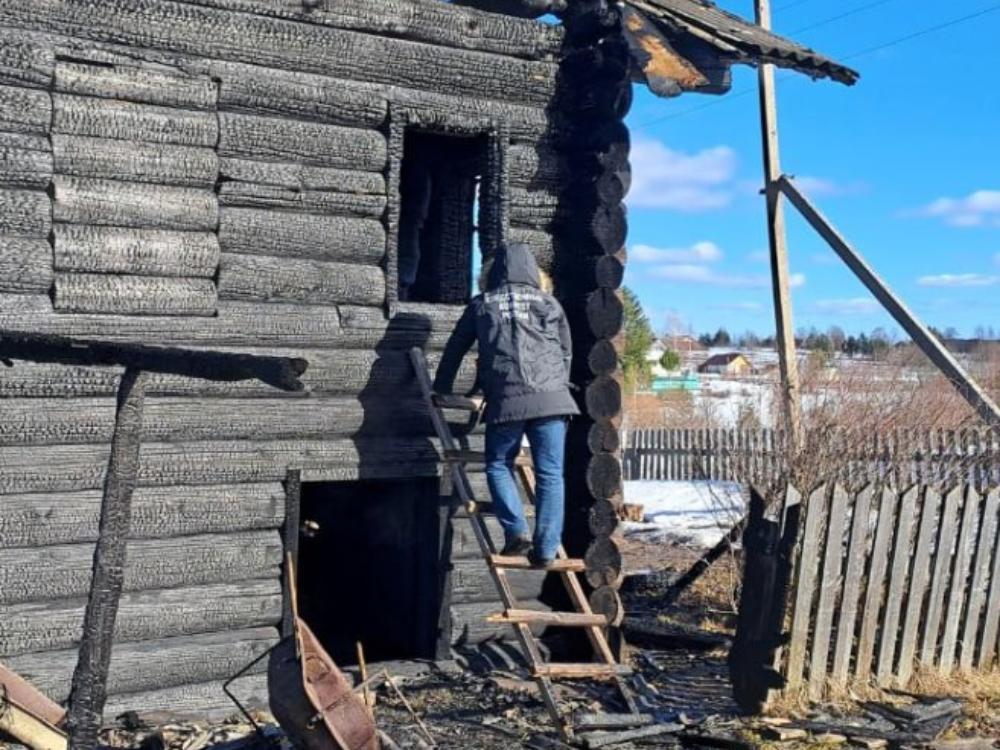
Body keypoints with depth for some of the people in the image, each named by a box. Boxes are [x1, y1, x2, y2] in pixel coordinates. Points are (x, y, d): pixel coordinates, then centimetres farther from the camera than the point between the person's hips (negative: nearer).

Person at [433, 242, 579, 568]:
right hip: (551, 398, 1)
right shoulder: (549, 304, 18)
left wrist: (441, 390, 34)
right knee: (550, 474, 3)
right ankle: (546, 549, -1)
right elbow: (567, 354, 23)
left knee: (498, 465, 14)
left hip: (505, 400, -1)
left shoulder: (481, 305, 15)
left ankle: (517, 532, -2)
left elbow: (454, 350, 22)